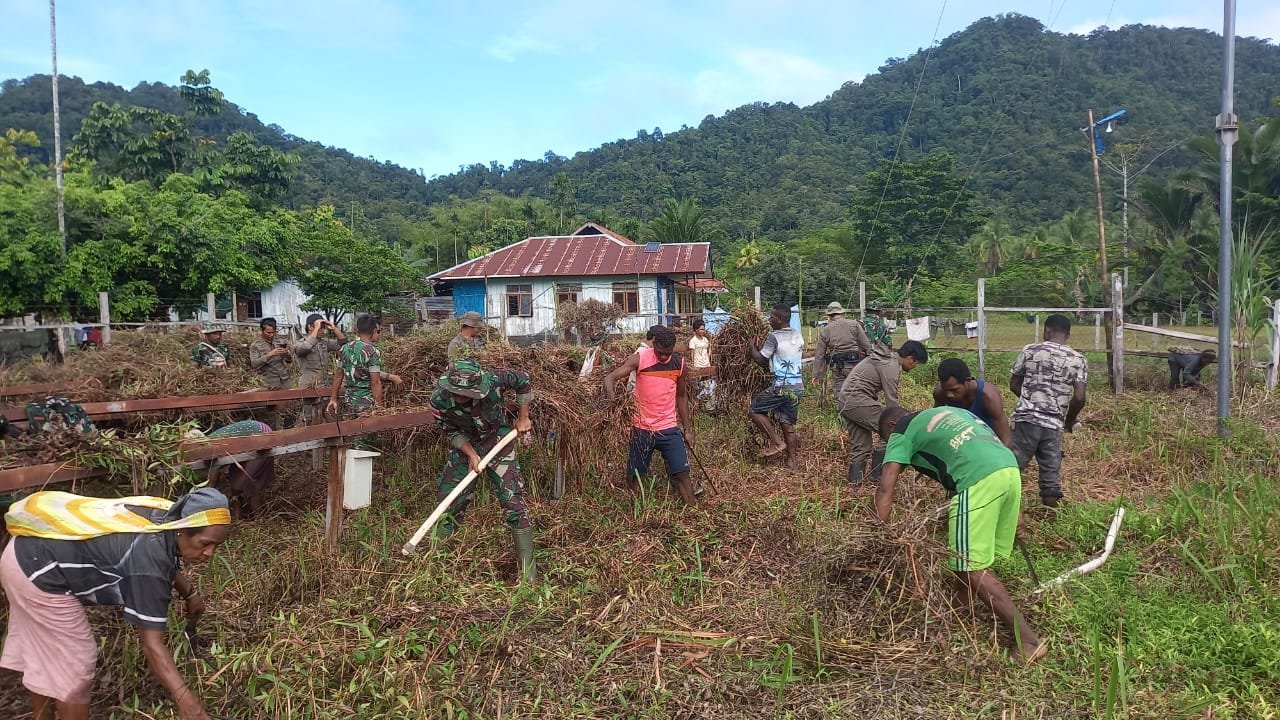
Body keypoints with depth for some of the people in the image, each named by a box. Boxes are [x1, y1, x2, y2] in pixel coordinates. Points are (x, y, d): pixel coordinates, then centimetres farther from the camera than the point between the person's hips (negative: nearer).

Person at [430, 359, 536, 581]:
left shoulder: (492, 381, -31)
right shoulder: (439, 399, -25)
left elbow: (522, 380, -11)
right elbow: (452, 432, -8)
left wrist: (523, 418, -6)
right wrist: (472, 455, -21)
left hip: (498, 443, -2)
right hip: (464, 446, 2)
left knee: (513, 500, -9)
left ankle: (528, 569, 0)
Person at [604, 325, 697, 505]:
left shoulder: (679, 363, 0)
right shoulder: (640, 359, -10)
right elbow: (611, 377, -18)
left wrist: (687, 429, 12)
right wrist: (610, 392, -40)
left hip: (669, 429, 2)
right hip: (642, 429, -2)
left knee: (682, 474, -3)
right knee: (635, 477, 6)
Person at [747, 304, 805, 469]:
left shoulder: (774, 337, -13)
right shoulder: (798, 335, 10)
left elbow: (761, 360, -9)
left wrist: (751, 350, 8)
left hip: (781, 386, -8)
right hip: (798, 385, 8)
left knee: (755, 409, 6)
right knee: (788, 423, 14)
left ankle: (776, 442, 2)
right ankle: (791, 461, 15)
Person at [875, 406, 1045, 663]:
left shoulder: (902, 432, 13)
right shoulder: (945, 411, 33)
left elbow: (885, 488, 1)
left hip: (980, 480, -8)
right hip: (1010, 469, 8)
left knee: (971, 569, -3)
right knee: (982, 562, 18)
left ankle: (1028, 640, -3)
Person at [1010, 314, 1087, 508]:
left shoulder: (1029, 350, 1)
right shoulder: (1078, 360, 2)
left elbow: (1014, 385, 7)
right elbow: (1079, 398, -4)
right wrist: (1070, 419, 13)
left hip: (1026, 418, -1)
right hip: (1054, 424, 1)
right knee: (1051, 473, 9)